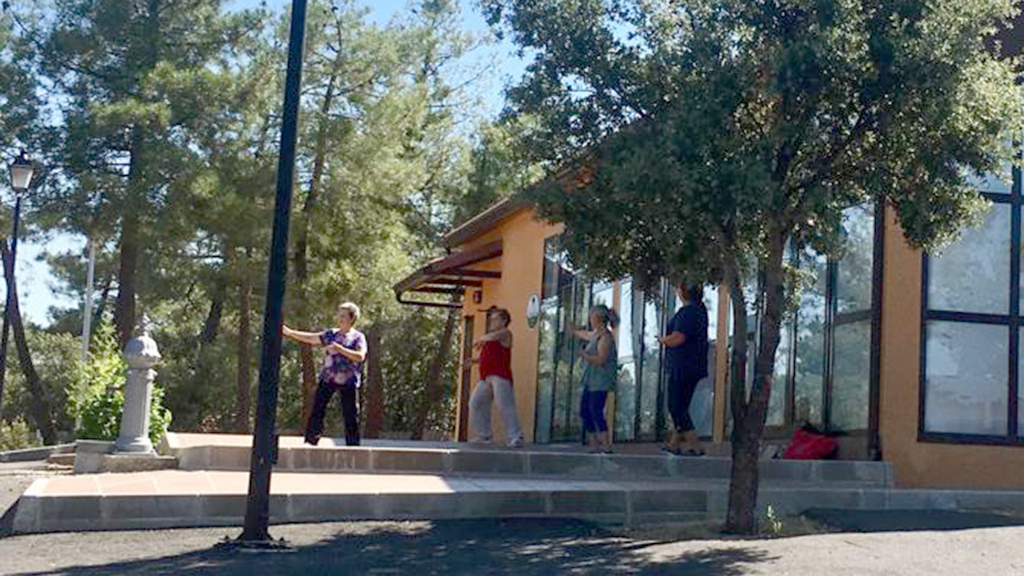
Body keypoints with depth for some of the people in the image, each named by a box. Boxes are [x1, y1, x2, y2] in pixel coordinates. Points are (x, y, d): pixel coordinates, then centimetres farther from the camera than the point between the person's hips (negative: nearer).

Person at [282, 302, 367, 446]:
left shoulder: (358, 337, 0)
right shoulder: (331, 334, 10)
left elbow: (360, 356, -17)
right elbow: (310, 338, 8)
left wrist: (338, 348, -23)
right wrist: (289, 332, 0)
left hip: (348, 382, -3)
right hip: (327, 378, 3)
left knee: (351, 415, 0)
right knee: (317, 410, -3)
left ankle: (353, 446, 10)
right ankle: (310, 441, 3)